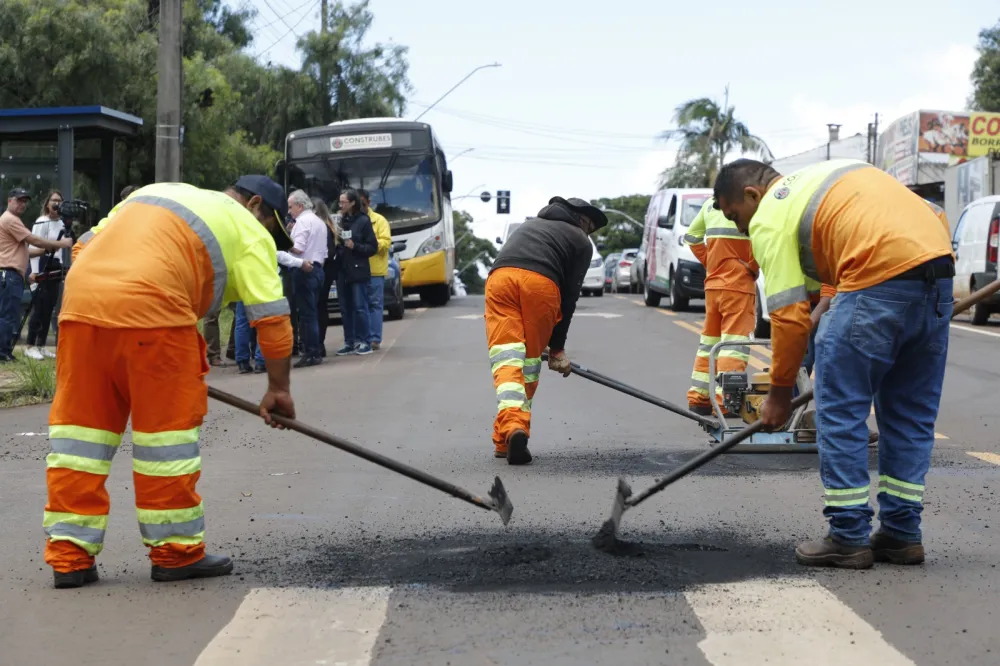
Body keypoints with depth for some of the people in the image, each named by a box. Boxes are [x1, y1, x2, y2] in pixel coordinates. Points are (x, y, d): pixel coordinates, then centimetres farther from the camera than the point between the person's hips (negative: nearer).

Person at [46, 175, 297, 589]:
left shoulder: (157, 191, 33)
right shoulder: (248, 230, 13)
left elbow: (85, 245, 27)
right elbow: (271, 316, 5)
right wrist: (278, 388, 10)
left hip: (80, 300, 7)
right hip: (149, 306, -6)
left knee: (81, 422, 10)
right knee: (168, 423, 5)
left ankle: (69, 556, 12)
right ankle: (176, 552, 12)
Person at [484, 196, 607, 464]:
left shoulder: (529, 224, 41)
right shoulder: (581, 241, 26)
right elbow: (570, 294, 20)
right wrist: (557, 346, 26)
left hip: (499, 277, 3)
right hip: (541, 282, -3)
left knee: (507, 359, -4)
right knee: (530, 362, 12)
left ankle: (511, 427, -27)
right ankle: (507, 440, 11)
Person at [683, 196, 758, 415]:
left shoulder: (711, 202, 11)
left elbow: (691, 235, 21)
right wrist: (752, 266, -12)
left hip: (713, 283, 7)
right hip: (738, 283, -7)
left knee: (710, 339, 15)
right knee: (734, 340, -7)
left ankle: (698, 397, 17)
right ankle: (725, 401, -13)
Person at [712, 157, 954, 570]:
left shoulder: (769, 219, 5)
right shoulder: (831, 171, 29)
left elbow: (790, 315, -1)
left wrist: (780, 391, 8)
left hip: (879, 280, -8)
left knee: (840, 412, 4)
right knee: (911, 416, 16)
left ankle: (849, 539, 7)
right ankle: (901, 535, 22)